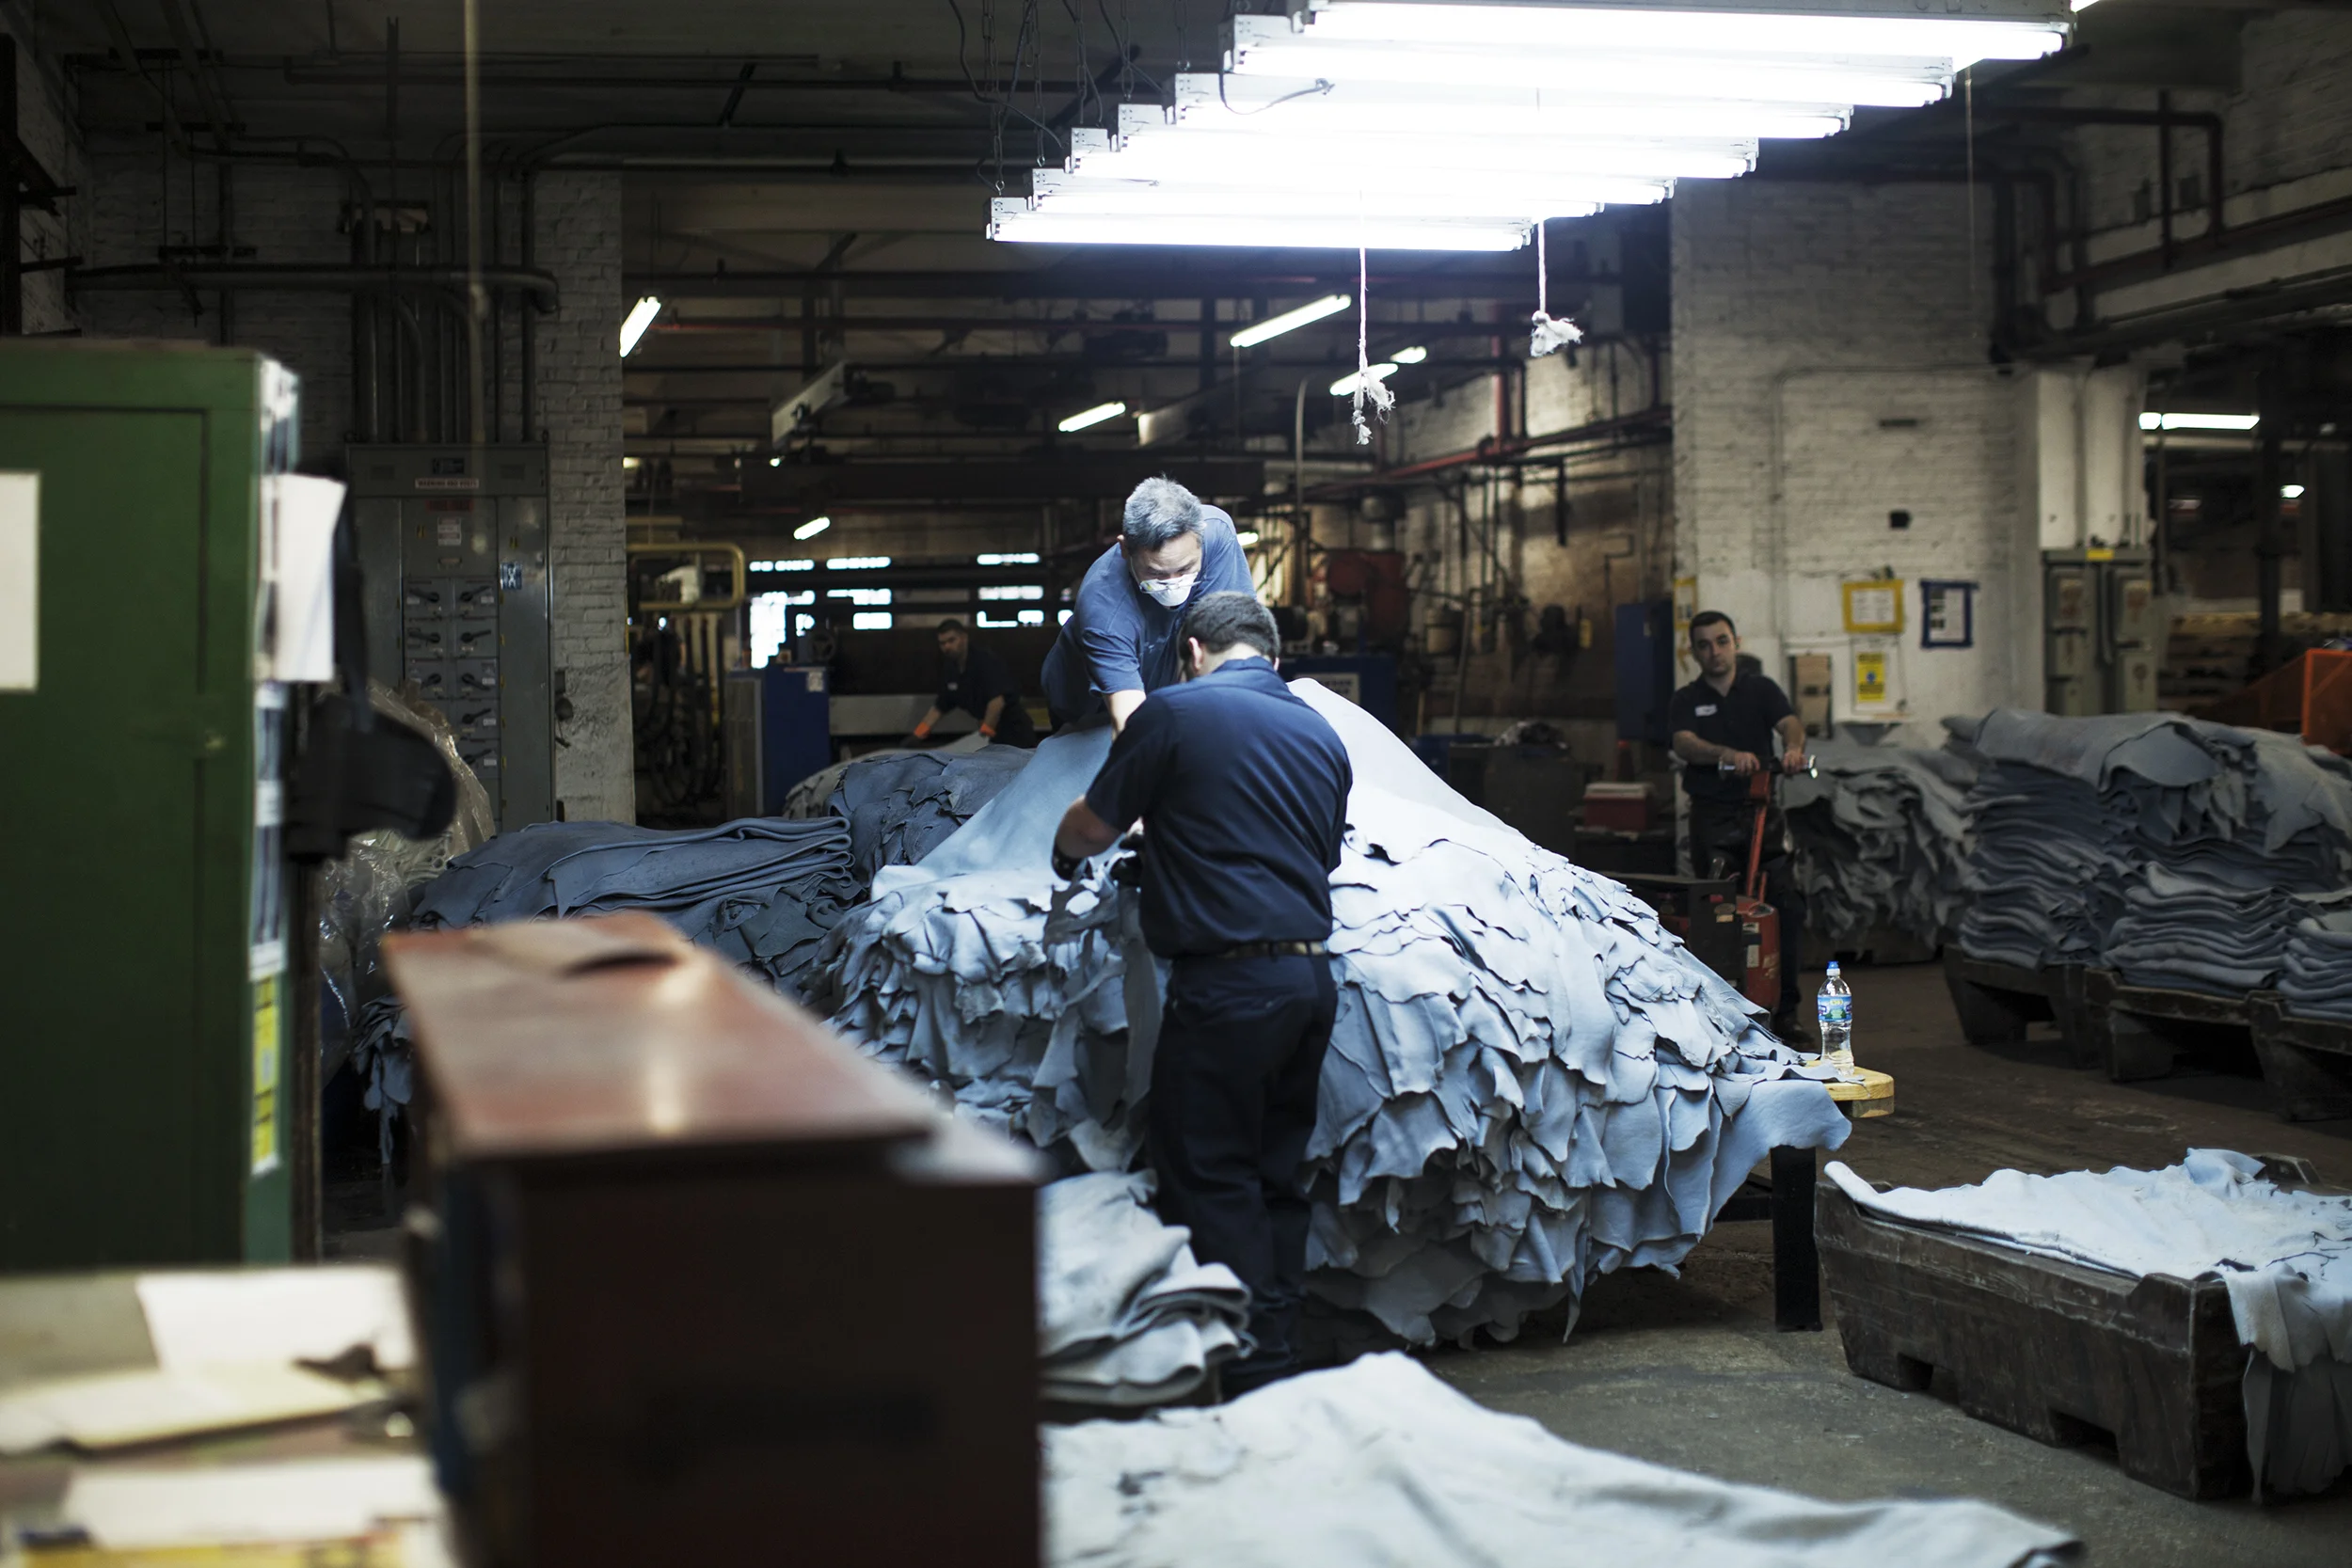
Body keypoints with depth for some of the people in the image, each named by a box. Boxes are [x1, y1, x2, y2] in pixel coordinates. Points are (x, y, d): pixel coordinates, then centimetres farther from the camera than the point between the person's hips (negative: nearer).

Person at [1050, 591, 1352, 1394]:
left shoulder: (1175, 712, -6)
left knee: (1209, 1177, 0)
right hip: (1312, 975, 7)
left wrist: (1066, 852, 26)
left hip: (1227, 981, -7)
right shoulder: (1322, 733, 14)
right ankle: (1281, 1342, 19)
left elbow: (1092, 825, 1)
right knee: (1275, 1170, 15)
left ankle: (1251, 1368, -1)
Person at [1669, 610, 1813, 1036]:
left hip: (1760, 810, 1)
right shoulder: (1687, 701, 6)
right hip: (1712, 815, -1)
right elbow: (1684, 744, -14)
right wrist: (1728, 754, -34)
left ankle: (1785, 1008, 1)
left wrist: (1793, 746, -35)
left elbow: (1789, 722, -10)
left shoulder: (1761, 688, 9)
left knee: (1788, 905, -8)